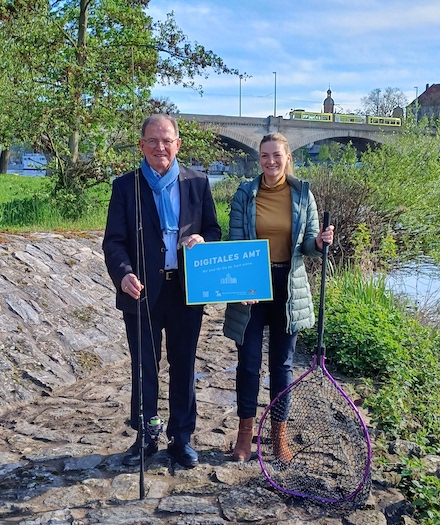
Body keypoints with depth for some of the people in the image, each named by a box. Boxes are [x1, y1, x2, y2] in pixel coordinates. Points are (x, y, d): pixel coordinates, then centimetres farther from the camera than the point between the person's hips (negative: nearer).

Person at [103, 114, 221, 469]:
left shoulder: (198, 183, 4)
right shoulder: (125, 186, 0)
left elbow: (214, 229, 9)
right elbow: (114, 241, -6)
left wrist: (203, 240, -15)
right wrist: (124, 274, -24)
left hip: (187, 291, 1)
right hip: (143, 292, -1)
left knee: (183, 367, 11)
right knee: (144, 368, 10)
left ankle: (181, 437, 26)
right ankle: (145, 437, 26)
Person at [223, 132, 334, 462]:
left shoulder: (303, 194, 0)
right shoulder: (245, 194, -2)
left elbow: (308, 243, 5)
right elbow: (235, 243, -4)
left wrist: (320, 242, -18)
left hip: (289, 286, 1)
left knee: (282, 363, 11)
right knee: (249, 362, 5)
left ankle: (279, 433, 26)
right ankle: (246, 430, 24)